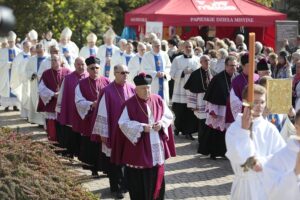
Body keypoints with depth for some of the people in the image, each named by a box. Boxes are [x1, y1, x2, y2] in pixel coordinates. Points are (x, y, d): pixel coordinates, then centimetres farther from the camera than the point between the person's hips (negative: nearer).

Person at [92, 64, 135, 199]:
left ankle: (124, 183, 27)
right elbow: (103, 113, -9)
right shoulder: (108, 91, -11)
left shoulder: (132, 89, 1)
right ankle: (116, 187, 19)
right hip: (114, 131, -3)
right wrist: (103, 133, -9)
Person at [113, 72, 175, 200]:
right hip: (138, 149, -4)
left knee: (156, 177, 11)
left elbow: (169, 116, 9)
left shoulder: (158, 100, 3)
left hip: (156, 148, 4)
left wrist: (161, 123, -12)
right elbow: (123, 123, -15)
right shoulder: (129, 104, -10)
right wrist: (142, 127, -23)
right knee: (139, 179, 1)